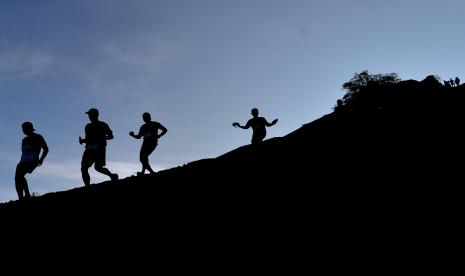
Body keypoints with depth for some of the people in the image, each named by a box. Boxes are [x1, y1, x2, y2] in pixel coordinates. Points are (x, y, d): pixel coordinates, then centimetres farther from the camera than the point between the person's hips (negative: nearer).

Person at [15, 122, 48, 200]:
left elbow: (46, 149, 5)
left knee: (19, 175, -27)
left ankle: (27, 194, -27)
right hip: (23, 161, 8)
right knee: (17, 178, -7)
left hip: (32, 161, -8)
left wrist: (41, 160, -7)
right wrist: (21, 162, 16)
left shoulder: (38, 137, 6)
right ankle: (20, 198, -5)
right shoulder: (24, 140, 25)